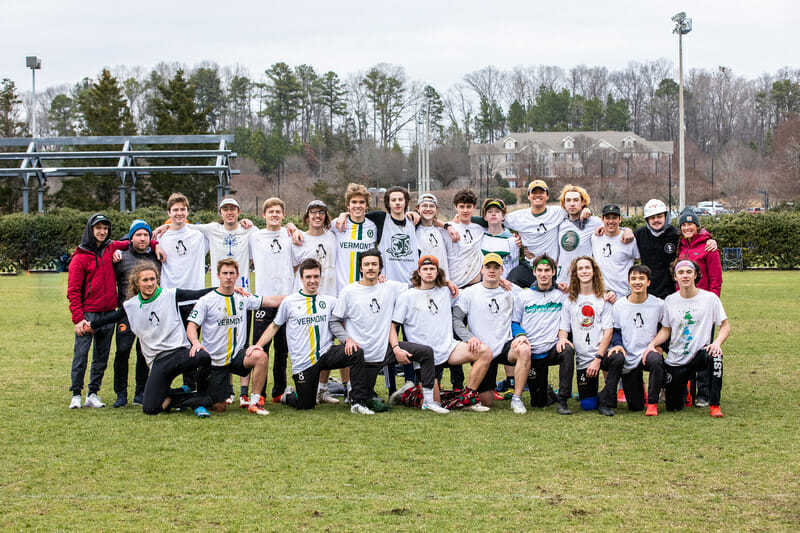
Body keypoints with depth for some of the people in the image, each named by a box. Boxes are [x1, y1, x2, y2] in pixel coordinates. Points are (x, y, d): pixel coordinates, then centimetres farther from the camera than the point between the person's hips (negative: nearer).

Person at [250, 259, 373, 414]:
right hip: (302, 363, -2)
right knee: (306, 405, 1)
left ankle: (358, 402, -22)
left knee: (356, 352, -26)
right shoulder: (289, 302, 1)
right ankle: (288, 395, 37)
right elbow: (274, 326, 10)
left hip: (326, 353, 2)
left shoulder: (330, 301, 6)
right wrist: (258, 345, -2)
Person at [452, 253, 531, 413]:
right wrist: (469, 337, -16)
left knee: (524, 349, -36)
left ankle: (517, 399, -23)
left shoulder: (511, 292, 9)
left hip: (505, 346, 1)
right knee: (486, 401, -6)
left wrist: (522, 335, -9)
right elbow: (456, 319, 0)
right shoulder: (469, 293, 4)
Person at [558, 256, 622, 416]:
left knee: (618, 359, -37)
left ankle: (605, 402, -21)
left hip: (602, 354, -2)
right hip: (583, 359, 2)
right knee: (587, 405, -3)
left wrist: (598, 359, -13)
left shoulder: (603, 299, 3)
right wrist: (562, 338, -15)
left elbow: (608, 331, -3)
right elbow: (564, 328, 10)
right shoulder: (570, 301, 10)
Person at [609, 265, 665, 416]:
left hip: (649, 352, -1)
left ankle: (653, 402, -21)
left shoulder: (658, 305, -3)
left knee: (656, 360, -41)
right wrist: (617, 344, -11)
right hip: (628, 359, 1)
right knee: (635, 406, -2)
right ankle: (639, 389, 38)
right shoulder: (619, 306, 0)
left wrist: (658, 345, -9)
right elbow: (615, 331, 9)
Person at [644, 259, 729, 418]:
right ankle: (682, 385, 38)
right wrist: (652, 344, -8)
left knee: (715, 356, -39)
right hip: (675, 361, 2)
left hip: (700, 353, -2)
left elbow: (725, 326, -2)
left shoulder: (710, 298, -4)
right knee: (673, 407, 1)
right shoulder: (670, 301, 3)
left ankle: (714, 405, -24)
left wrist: (717, 342, -22)